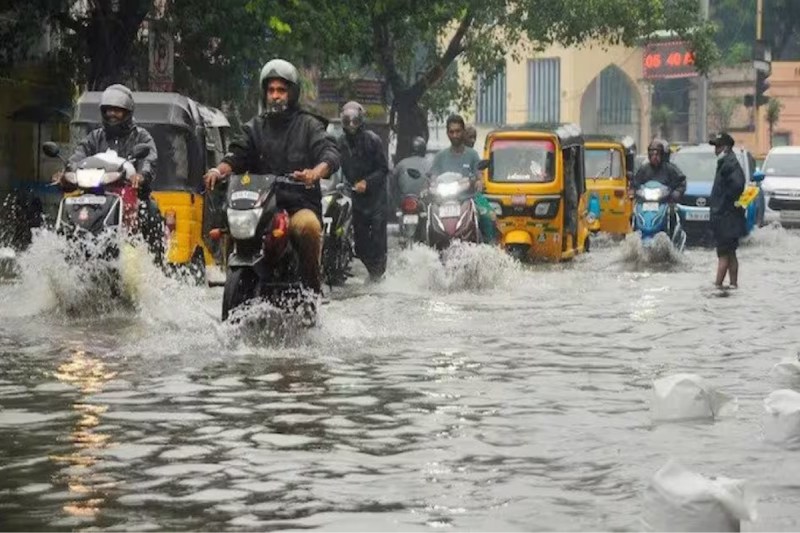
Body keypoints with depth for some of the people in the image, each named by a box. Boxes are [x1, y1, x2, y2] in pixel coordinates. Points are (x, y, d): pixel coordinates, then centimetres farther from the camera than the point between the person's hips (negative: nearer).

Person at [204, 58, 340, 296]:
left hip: (300, 204, -3)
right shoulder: (255, 126, 20)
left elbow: (330, 153, -6)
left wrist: (316, 172, -30)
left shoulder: (308, 124, 10)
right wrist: (220, 169, -19)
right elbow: (238, 153, 5)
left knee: (308, 225, -35)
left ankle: (312, 283, -19)